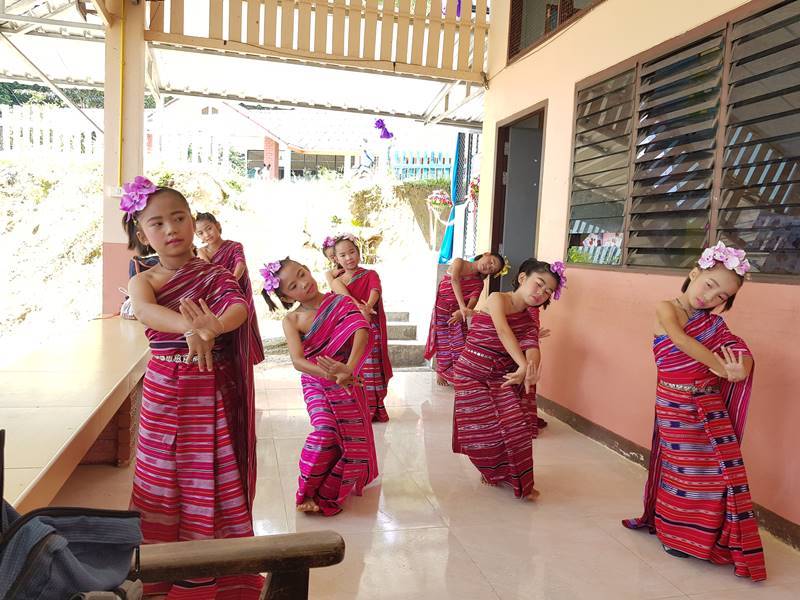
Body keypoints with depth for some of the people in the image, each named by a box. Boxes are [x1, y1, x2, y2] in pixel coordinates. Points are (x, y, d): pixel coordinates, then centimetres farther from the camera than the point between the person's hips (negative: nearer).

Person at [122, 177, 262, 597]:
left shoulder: (217, 275, 1)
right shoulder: (144, 281, -1)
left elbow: (240, 307, -19)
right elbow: (145, 310, -24)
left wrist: (214, 326, -42)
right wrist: (191, 327, -45)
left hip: (214, 393, 0)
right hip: (164, 394, 1)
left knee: (216, 482, 4)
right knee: (163, 482, 9)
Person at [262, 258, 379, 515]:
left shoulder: (342, 302, -11)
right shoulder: (292, 320, -10)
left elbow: (362, 331, -27)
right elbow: (297, 360, -23)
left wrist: (348, 369, -44)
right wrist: (330, 374, -41)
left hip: (349, 385, 2)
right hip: (316, 384, -1)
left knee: (355, 441, -1)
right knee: (326, 432, -23)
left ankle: (326, 493, 21)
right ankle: (307, 492, 0)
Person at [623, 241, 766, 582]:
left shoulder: (712, 321, 6)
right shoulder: (666, 309, -8)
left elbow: (740, 350, -7)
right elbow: (682, 342, -25)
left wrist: (740, 368, -29)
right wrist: (721, 367, -29)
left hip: (710, 405, 4)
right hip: (676, 405, -4)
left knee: (719, 468, 4)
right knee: (684, 468, 6)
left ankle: (710, 534, 23)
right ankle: (677, 533, 26)